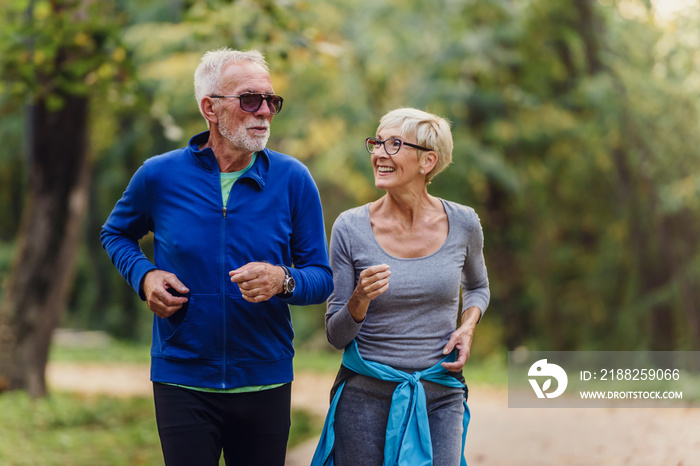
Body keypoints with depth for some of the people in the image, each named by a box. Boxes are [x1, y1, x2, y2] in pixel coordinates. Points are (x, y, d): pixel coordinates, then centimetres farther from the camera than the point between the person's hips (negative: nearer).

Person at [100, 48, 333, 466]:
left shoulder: (293, 180, -3)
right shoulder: (160, 176, -3)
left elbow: (322, 279, -1)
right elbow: (116, 233, 17)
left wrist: (283, 280, -23)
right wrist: (144, 276, -3)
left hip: (265, 381, 1)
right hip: (183, 380, -1)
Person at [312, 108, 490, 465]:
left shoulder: (462, 224, -1)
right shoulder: (350, 228, -7)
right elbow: (336, 336, -3)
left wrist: (468, 325, 0)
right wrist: (359, 301, -23)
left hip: (440, 397, 1)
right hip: (365, 396, -1)